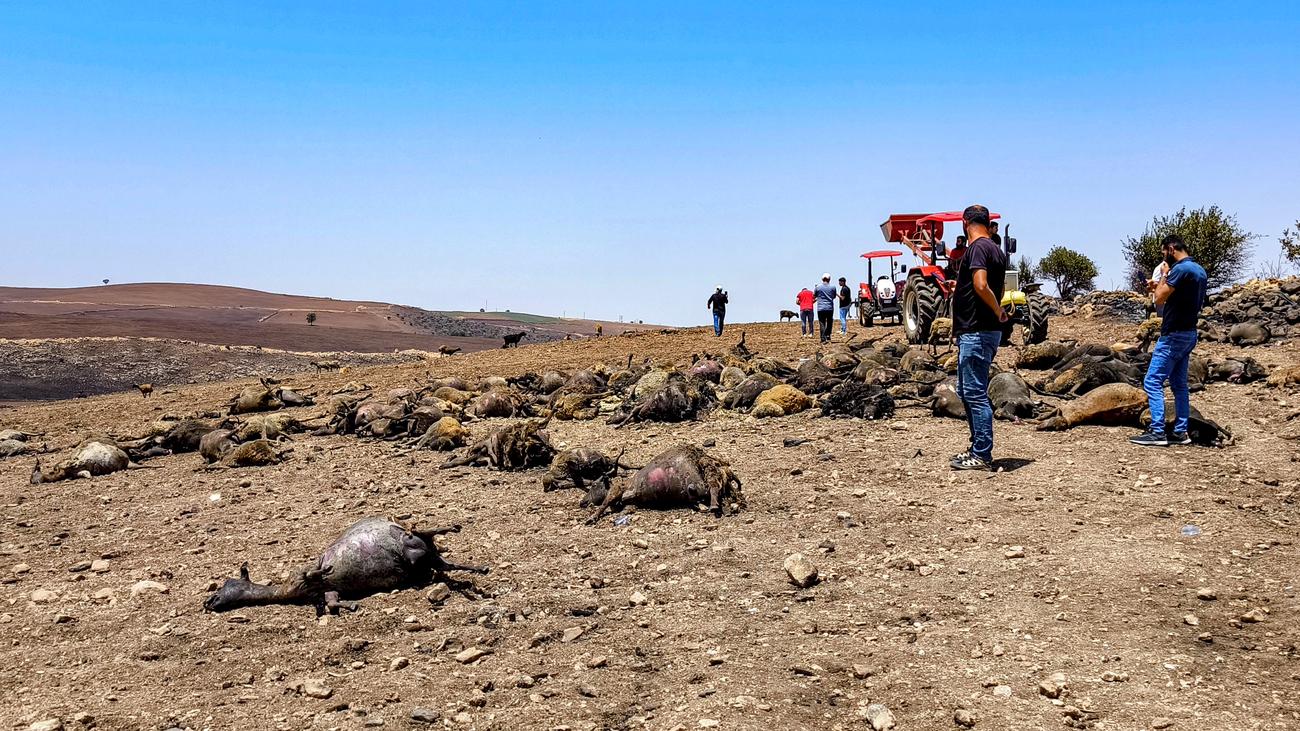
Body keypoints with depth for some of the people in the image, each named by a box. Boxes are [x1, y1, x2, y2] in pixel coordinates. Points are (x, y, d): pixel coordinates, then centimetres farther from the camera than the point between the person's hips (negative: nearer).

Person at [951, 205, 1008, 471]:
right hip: (977, 331, 10)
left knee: (975, 393, -6)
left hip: (977, 332, -10)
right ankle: (978, 448, 24)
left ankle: (982, 456, -1)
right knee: (966, 391, 17)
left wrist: (998, 312, -13)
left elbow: (981, 286, -26)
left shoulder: (978, 247, -14)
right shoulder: (995, 249, 16)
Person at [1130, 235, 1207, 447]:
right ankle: (1180, 432, 14)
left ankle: (1157, 433, -10)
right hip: (1188, 334, 10)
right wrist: (1159, 287, 17)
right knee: (1179, 384, 13)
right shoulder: (1199, 270, 14)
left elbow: (1160, 299, -17)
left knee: (1152, 382, -8)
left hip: (1174, 335, -10)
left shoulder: (1180, 269, -18)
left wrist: (1163, 278, -3)